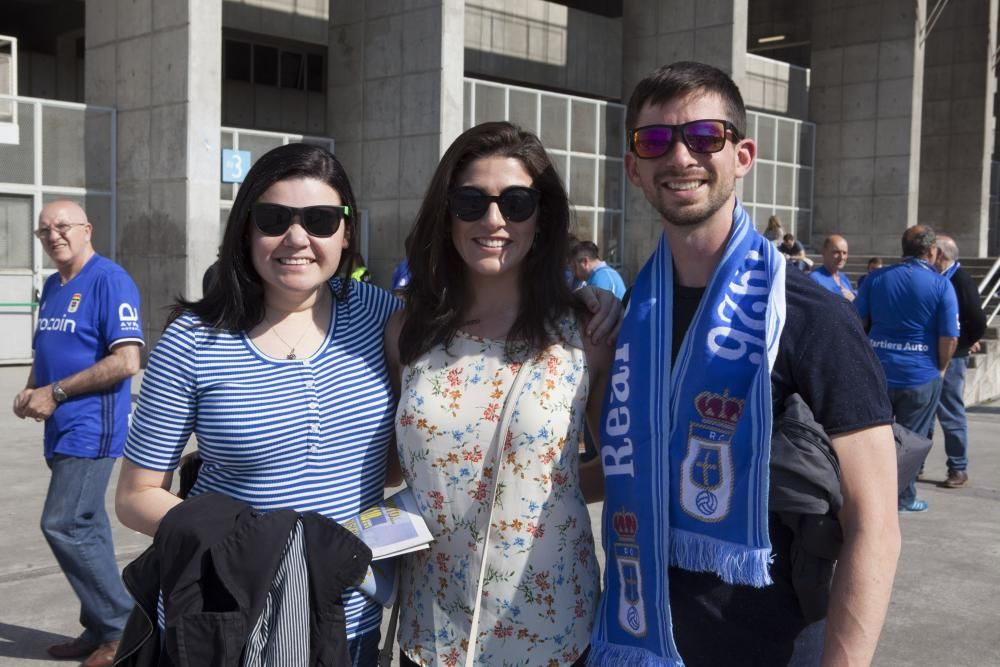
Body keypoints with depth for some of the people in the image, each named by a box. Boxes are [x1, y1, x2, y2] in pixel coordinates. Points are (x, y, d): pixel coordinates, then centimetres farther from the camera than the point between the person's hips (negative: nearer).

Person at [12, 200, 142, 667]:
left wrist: (56, 393, -16)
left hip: (91, 428, -9)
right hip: (62, 429, 9)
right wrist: (30, 391, 4)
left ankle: (122, 628, 1)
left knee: (63, 525, -11)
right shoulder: (52, 286, 15)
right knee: (85, 529, 13)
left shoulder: (109, 280, -12)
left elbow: (127, 360, -19)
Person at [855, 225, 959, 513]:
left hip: (878, 371, 3)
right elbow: (949, 337, -9)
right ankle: (904, 497, 17)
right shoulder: (941, 285, -7)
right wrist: (941, 369, 6)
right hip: (921, 375, -3)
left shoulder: (875, 279, 2)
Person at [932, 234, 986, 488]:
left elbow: (978, 322, -16)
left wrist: (962, 345, -6)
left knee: (951, 415, 0)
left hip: (950, 358, -8)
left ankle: (959, 470, 10)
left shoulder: (960, 280, -13)